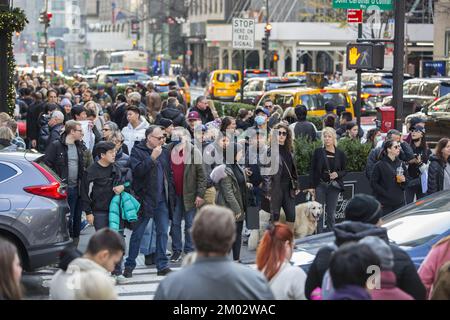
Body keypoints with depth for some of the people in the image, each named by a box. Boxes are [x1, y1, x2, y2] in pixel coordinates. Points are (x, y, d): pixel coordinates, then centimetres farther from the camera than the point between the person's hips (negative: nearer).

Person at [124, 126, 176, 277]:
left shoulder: (165, 152, 11)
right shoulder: (137, 151, -5)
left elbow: (170, 174, 16)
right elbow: (137, 171, -20)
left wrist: (171, 195, 9)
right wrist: (152, 157, -24)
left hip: (162, 200, 5)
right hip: (144, 199, -5)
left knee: (163, 232, 4)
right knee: (137, 234, 3)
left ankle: (162, 265, 9)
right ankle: (129, 266, 11)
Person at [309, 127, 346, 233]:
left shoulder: (340, 154, 3)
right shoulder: (318, 152, 2)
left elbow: (344, 171, 9)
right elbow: (312, 170, 3)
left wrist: (337, 174, -13)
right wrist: (312, 186, -3)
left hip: (334, 186, 1)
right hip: (320, 185, -1)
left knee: (331, 214, 5)